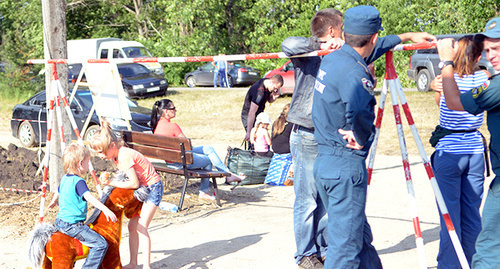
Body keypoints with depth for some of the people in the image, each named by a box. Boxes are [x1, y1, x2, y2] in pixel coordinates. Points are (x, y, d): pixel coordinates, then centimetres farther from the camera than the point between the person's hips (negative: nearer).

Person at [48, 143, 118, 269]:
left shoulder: (64, 179, 12)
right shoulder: (78, 182, -17)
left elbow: (58, 192, 32)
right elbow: (89, 197, -32)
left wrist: (54, 201, 54)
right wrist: (105, 209, -42)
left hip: (60, 221, 10)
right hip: (73, 224, -10)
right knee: (101, 244, -14)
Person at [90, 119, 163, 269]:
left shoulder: (124, 156, -27)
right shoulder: (115, 156, 2)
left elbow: (134, 183, -27)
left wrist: (111, 183, -24)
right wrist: (108, 180, -6)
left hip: (153, 188, -9)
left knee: (141, 227, -14)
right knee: (132, 225, 7)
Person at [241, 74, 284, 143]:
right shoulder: (259, 91, -31)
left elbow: (269, 100, 14)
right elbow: (251, 113, -32)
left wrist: (275, 97, -12)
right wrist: (249, 132, -31)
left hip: (259, 116, 9)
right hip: (248, 117, -9)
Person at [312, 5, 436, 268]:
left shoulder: (331, 58, 9)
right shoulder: (353, 73, -19)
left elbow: (371, 50, 29)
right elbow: (358, 110, -40)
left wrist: (407, 36, 40)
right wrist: (362, 138, -18)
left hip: (324, 160, 9)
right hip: (346, 167, -9)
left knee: (360, 235, 19)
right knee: (346, 246, -3)